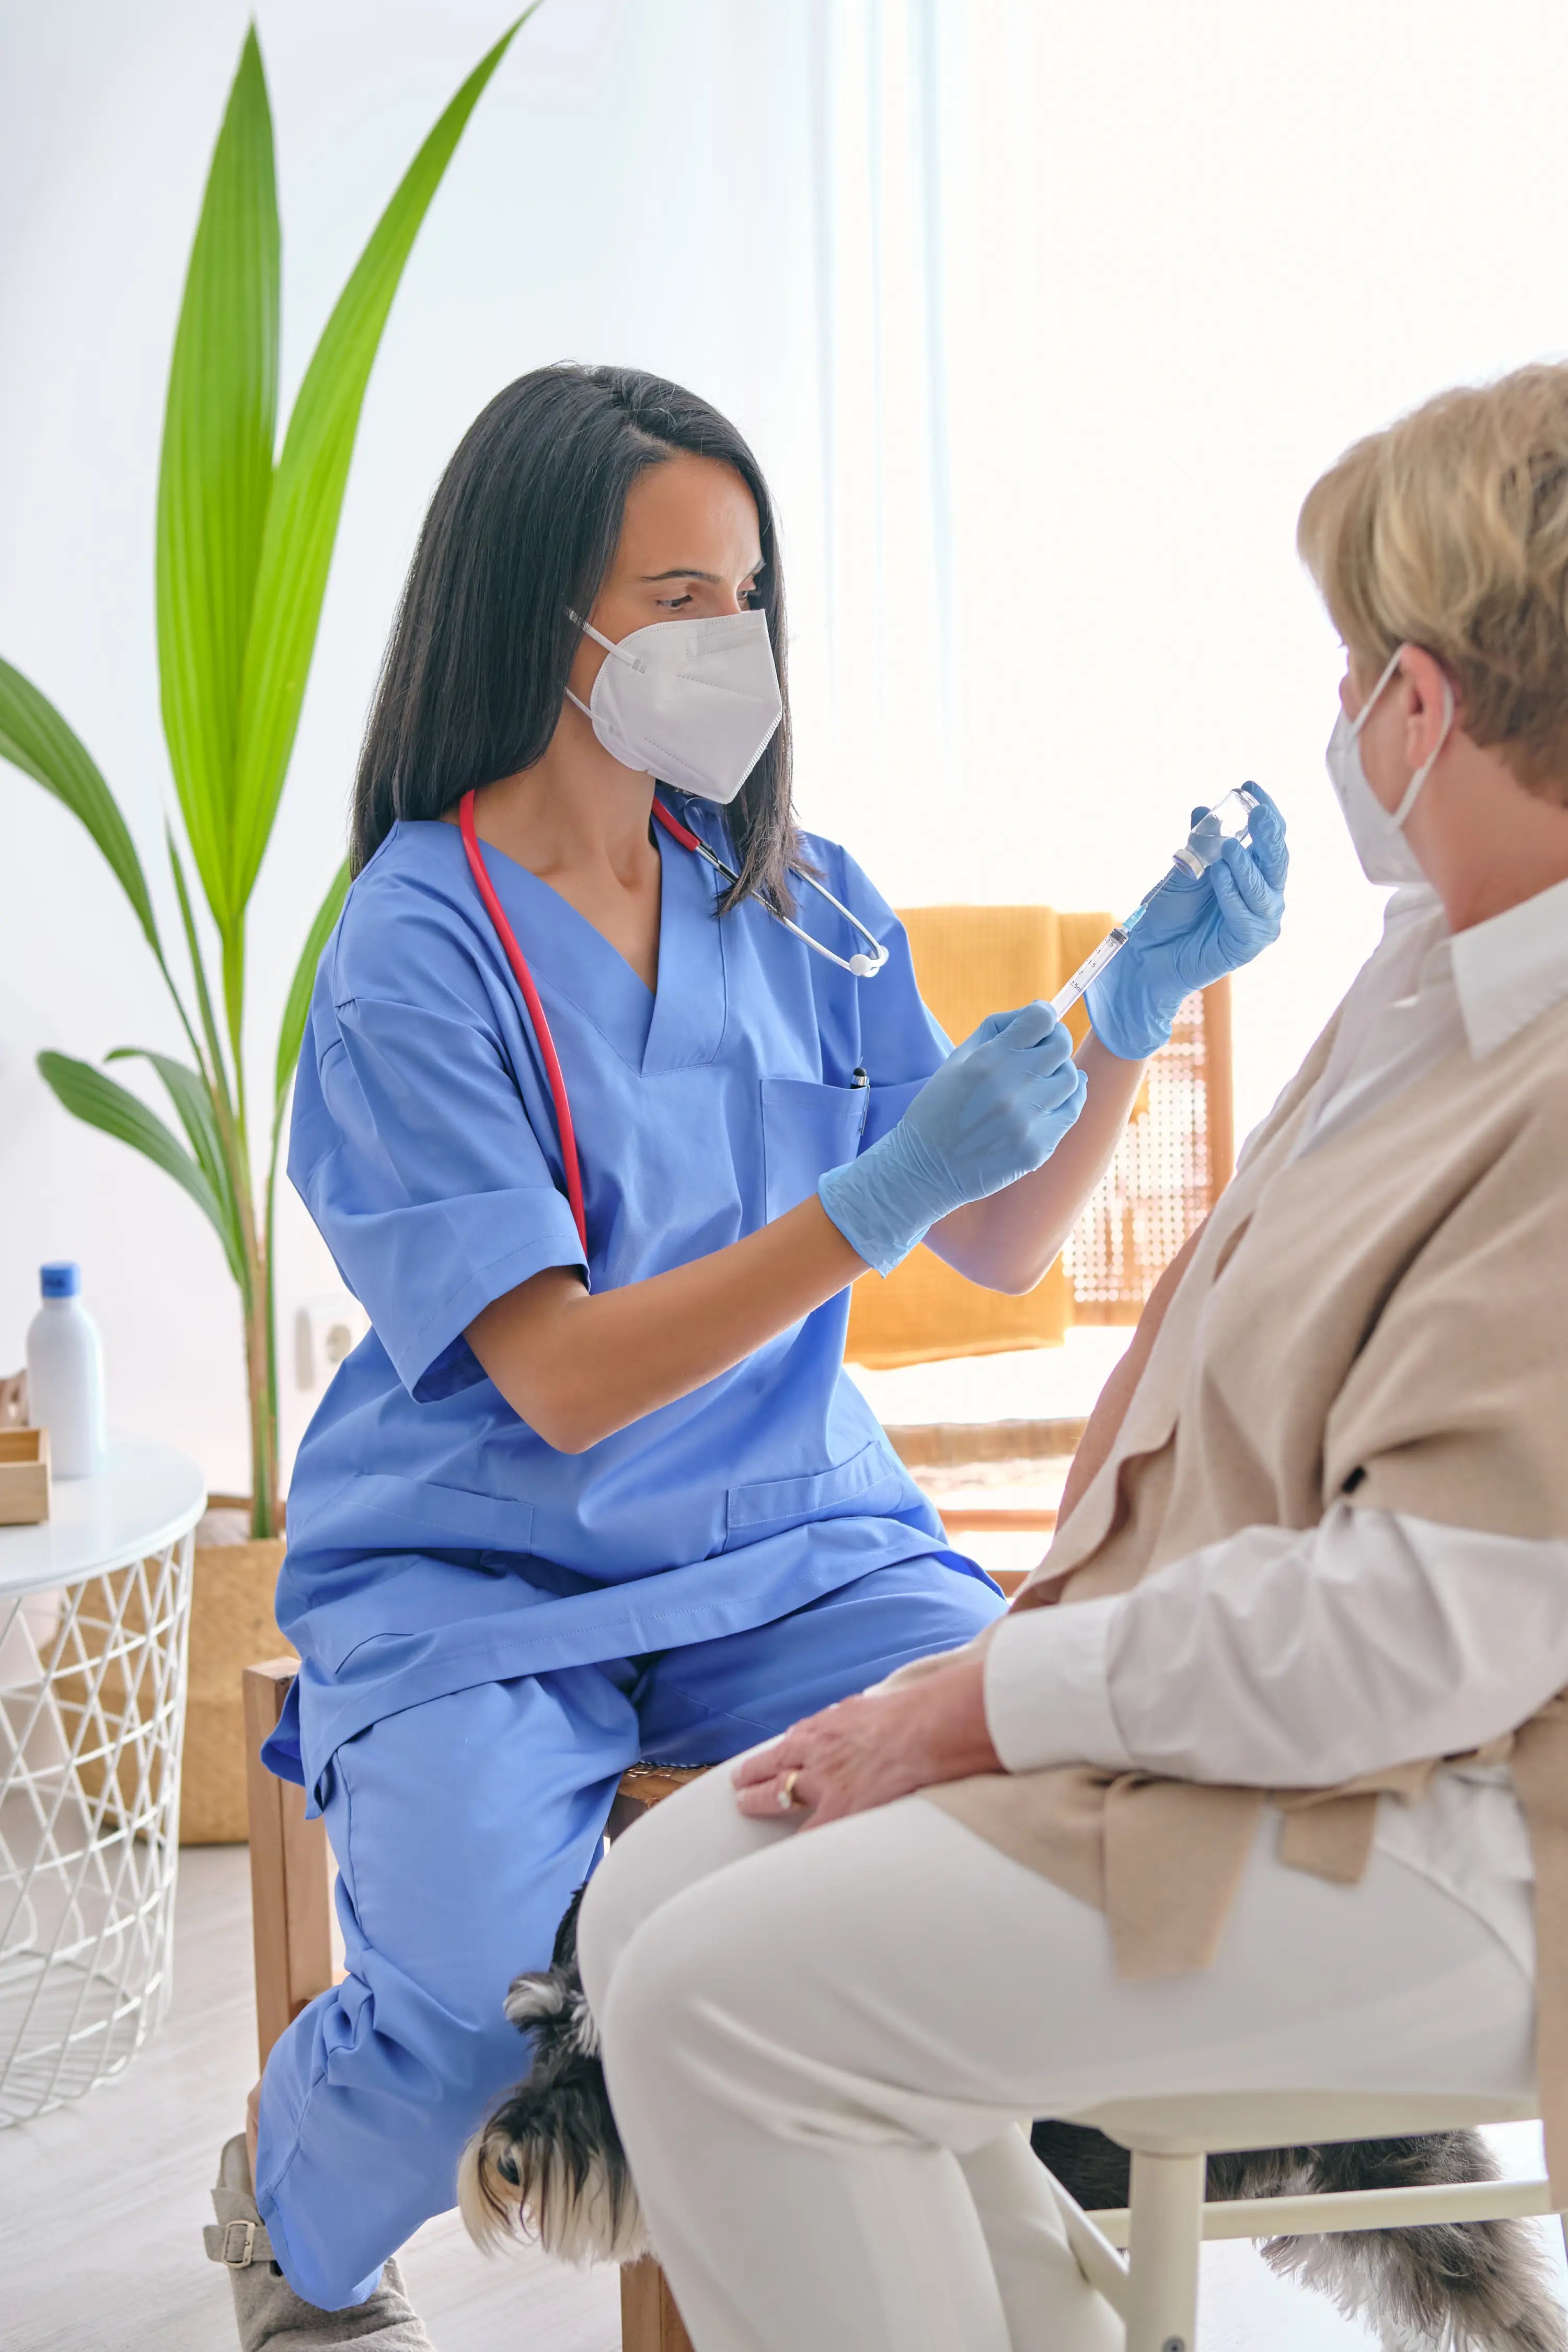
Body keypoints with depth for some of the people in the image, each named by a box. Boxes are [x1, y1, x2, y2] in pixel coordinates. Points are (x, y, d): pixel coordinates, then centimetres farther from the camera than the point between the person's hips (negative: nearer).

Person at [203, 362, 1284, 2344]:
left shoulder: (795, 902, 5)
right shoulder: (415, 954, -11)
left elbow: (999, 1250, 5)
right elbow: (566, 1381, -18)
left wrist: (1131, 1006, -10)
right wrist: (877, 1198, -29)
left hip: (788, 1545, 5)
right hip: (483, 1574, -4)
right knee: (494, 2011, -28)